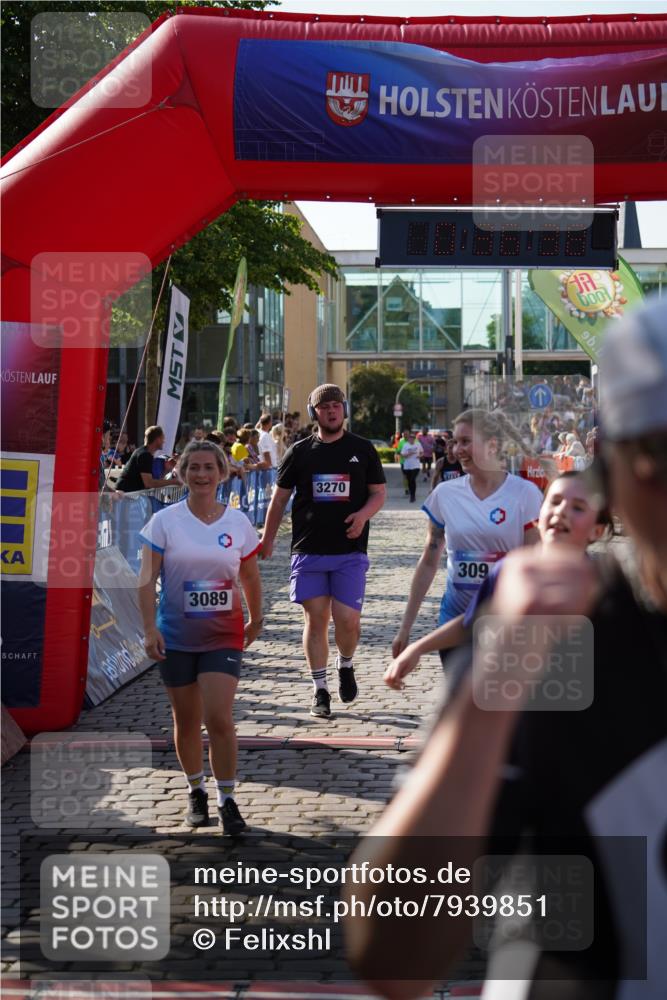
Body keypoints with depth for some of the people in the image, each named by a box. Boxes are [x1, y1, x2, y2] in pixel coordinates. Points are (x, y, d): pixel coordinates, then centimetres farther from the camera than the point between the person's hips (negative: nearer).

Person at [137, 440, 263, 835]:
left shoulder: (238, 522, -1)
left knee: (219, 718, -12)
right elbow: (147, 578, -7)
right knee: (187, 721, 10)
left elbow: (250, 577, 12)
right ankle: (196, 791, 31)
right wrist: (150, 629, -14)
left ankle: (227, 799, 1)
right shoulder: (164, 521, -5)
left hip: (224, 636, 0)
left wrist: (256, 620, 18)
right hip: (176, 637, 0)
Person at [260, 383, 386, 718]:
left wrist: (363, 515, -12)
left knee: (347, 619, -8)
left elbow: (379, 493, 9)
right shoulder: (300, 452, 6)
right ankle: (320, 690, 12)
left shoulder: (362, 449, 6)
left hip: (350, 552, -1)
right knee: (315, 619, 1)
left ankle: (346, 665, 24)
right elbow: (279, 498, 12)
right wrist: (267, 540, 10)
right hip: (308, 550, 1)